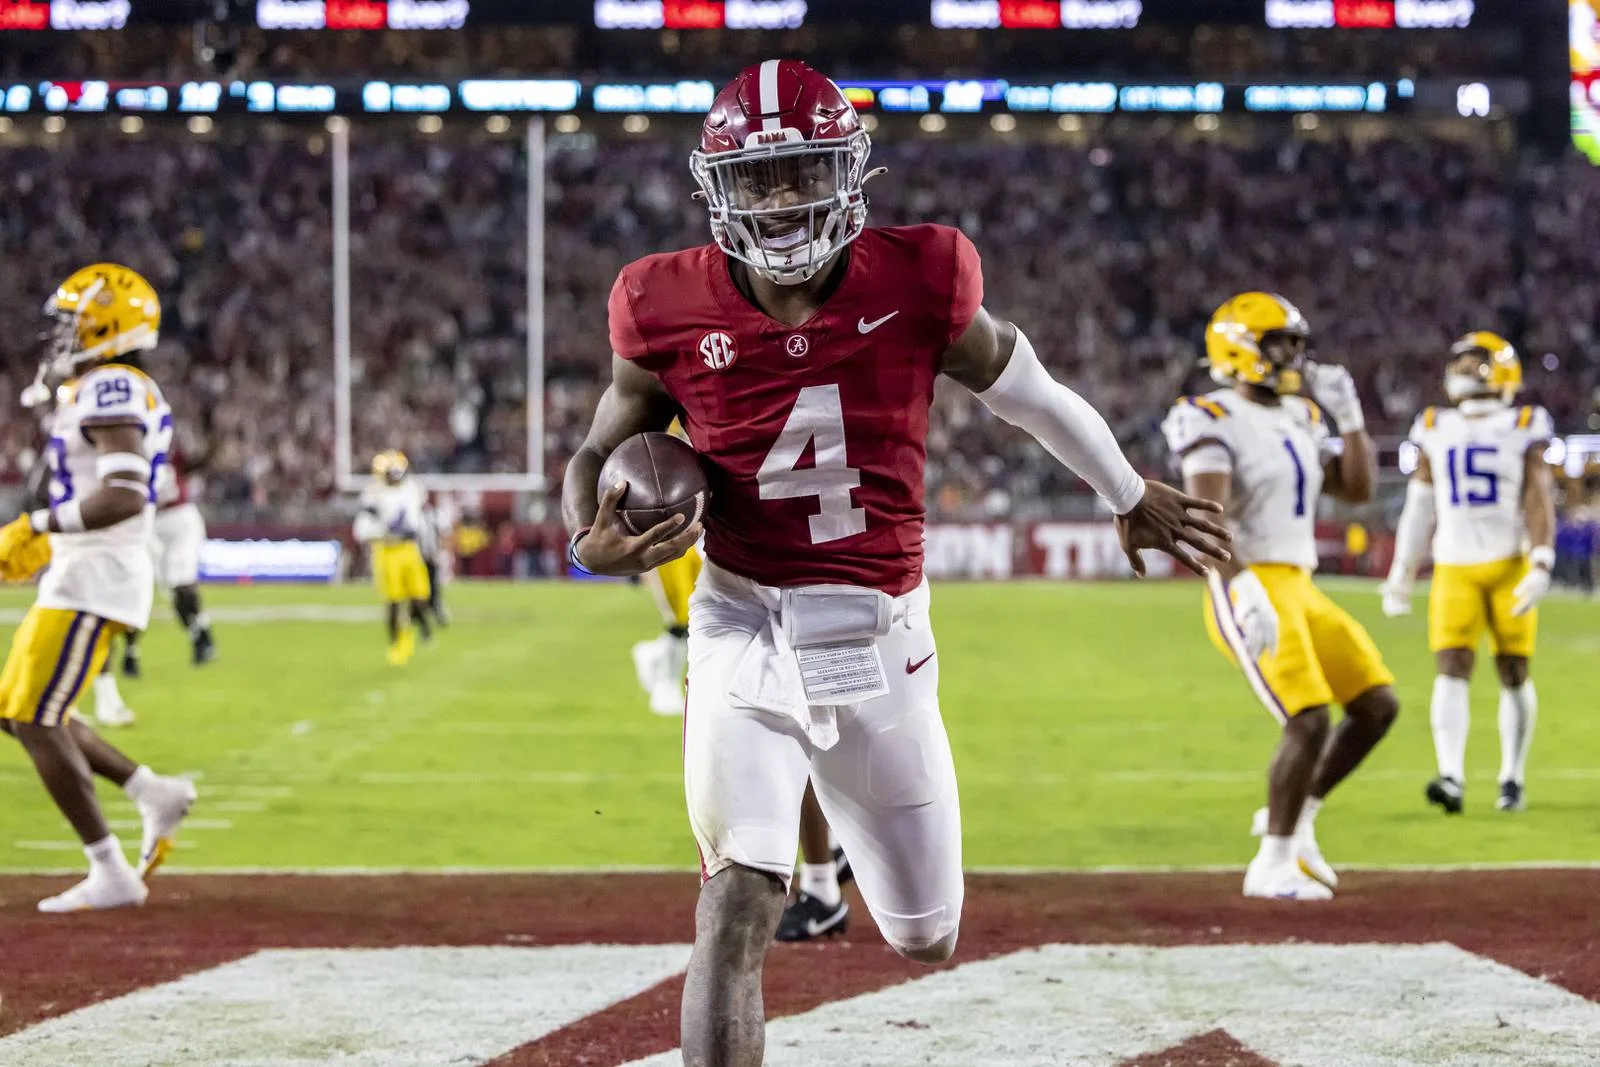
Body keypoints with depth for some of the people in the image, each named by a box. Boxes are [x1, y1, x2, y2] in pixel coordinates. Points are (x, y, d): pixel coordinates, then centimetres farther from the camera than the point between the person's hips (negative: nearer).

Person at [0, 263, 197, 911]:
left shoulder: (110, 391, -16)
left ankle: (111, 874, -6)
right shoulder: (110, 392, 17)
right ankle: (155, 795, 15)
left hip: (94, 580, -10)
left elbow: (124, 497, -27)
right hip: (84, 575, 10)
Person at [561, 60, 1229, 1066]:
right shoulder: (673, 312, -10)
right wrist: (591, 541, -18)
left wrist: (1135, 498, 22)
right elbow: (597, 457, 6)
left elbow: (1031, 389, 7)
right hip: (746, 634, -2)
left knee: (929, 937, 14)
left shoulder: (917, 285, -11)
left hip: (881, 641, 2)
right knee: (740, 905, -21)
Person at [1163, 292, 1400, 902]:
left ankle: (1292, 819, 19)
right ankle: (1272, 866, -5)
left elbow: (1358, 489, 18)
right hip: (1251, 594, -9)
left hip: (1300, 591, 9)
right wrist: (1244, 593, -35)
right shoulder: (1215, 424, -11)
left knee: (1377, 705, 7)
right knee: (1310, 722, -17)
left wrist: (1349, 417, 7)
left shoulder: (1299, 422, 17)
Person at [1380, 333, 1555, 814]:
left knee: (1514, 671, 2)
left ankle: (1513, 779, 14)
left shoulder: (1523, 429, 1)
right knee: (1451, 669, -12)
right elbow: (1420, 507, 15)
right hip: (1455, 569, 2)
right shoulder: (1434, 430, 10)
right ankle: (1452, 778, -22)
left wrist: (1541, 566, -16)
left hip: (1510, 564, -2)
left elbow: (1538, 501, -4)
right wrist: (1401, 574, 15)